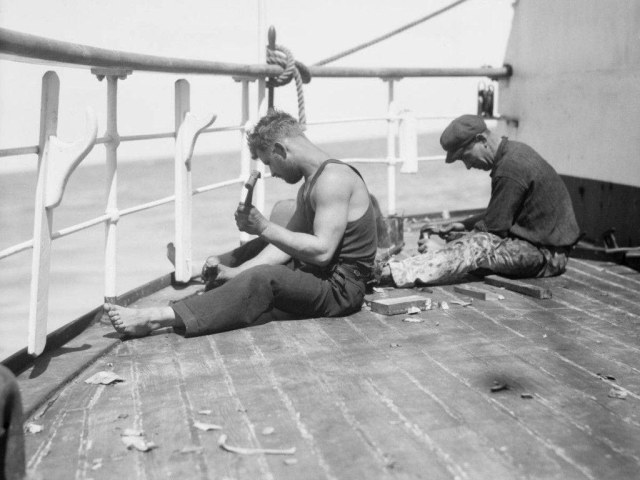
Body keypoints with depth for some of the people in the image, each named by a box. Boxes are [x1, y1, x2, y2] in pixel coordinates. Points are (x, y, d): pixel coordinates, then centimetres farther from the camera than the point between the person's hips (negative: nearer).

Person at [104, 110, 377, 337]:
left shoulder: (332, 179, -17)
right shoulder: (310, 184, 16)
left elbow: (321, 251, -26)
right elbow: (285, 245, 8)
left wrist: (265, 228, -20)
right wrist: (236, 272, -4)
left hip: (339, 288, -10)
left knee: (264, 278, -28)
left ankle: (159, 319, -30)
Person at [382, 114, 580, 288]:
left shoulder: (511, 168, -22)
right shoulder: (514, 153, 11)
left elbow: (494, 227, -19)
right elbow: (498, 216, 17)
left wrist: (452, 239, -9)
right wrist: (463, 225, 8)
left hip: (546, 254, -11)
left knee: (477, 245, -27)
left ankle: (393, 273, -31)